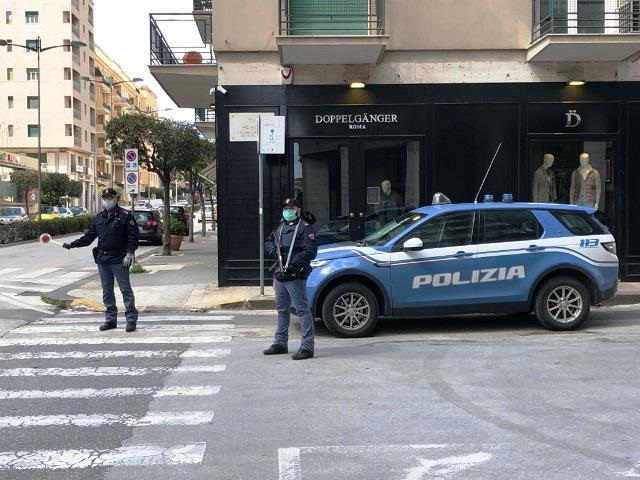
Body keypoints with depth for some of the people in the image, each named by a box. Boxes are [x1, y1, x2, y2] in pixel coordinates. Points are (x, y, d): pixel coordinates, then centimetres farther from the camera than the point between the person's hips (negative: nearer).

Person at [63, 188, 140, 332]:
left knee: (125, 289, -4)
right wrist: (72, 244, 6)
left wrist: (129, 254, -16)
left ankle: (131, 319, 1)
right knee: (107, 291, 11)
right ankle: (111, 319, 19)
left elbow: (134, 236, -8)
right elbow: (89, 236, 15)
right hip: (102, 259, 6)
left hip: (119, 259, -6)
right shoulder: (99, 217, 14)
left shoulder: (125, 215, -5)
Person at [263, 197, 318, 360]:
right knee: (282, 310, 18)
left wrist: (293, 263, -24)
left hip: (295, 277, -9)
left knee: (303, 310, -8)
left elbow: (310, 252, -16)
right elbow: (267, 242, 27)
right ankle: (280, 343, 29)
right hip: (279, 276, 9)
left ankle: (307, 347, -8)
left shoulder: (304, 228, -6)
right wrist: (273, 251, 5)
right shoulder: (280, 227, 19)